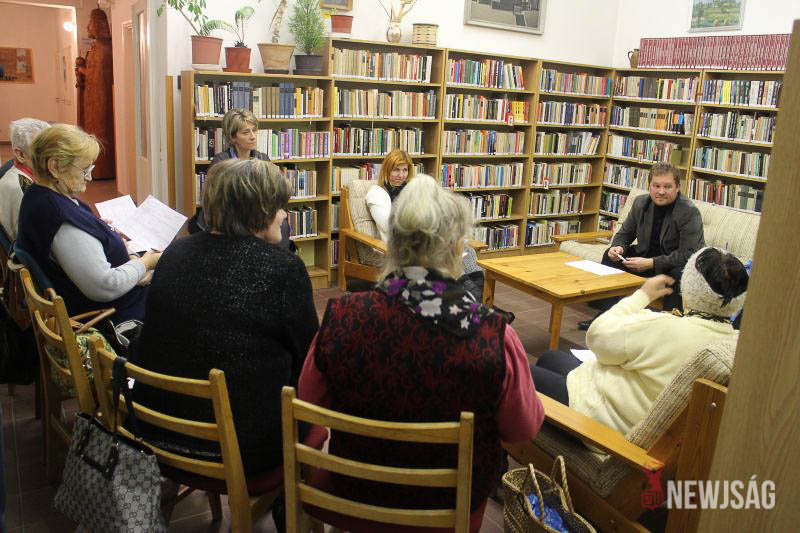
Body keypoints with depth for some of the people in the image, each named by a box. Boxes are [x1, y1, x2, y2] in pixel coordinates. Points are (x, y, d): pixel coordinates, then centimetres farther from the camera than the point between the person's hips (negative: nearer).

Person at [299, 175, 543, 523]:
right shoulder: (493, 335, -29)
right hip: (454, 496, -1)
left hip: (355, 489, 2)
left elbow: (311, 405, -5)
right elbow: (524, 430, -11)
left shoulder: (340, 319, -24)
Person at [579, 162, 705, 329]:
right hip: (647, 256, 6)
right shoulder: (641, 202, -3)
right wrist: (618, 247, -14)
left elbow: (688, 254, -26)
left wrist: (651, 263, -32)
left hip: (680, 263, -6)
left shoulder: (689, 212, -21)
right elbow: (625, 233, 10)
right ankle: (607, 314, -1)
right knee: (611, 255, -5)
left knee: (680, 274, -38)